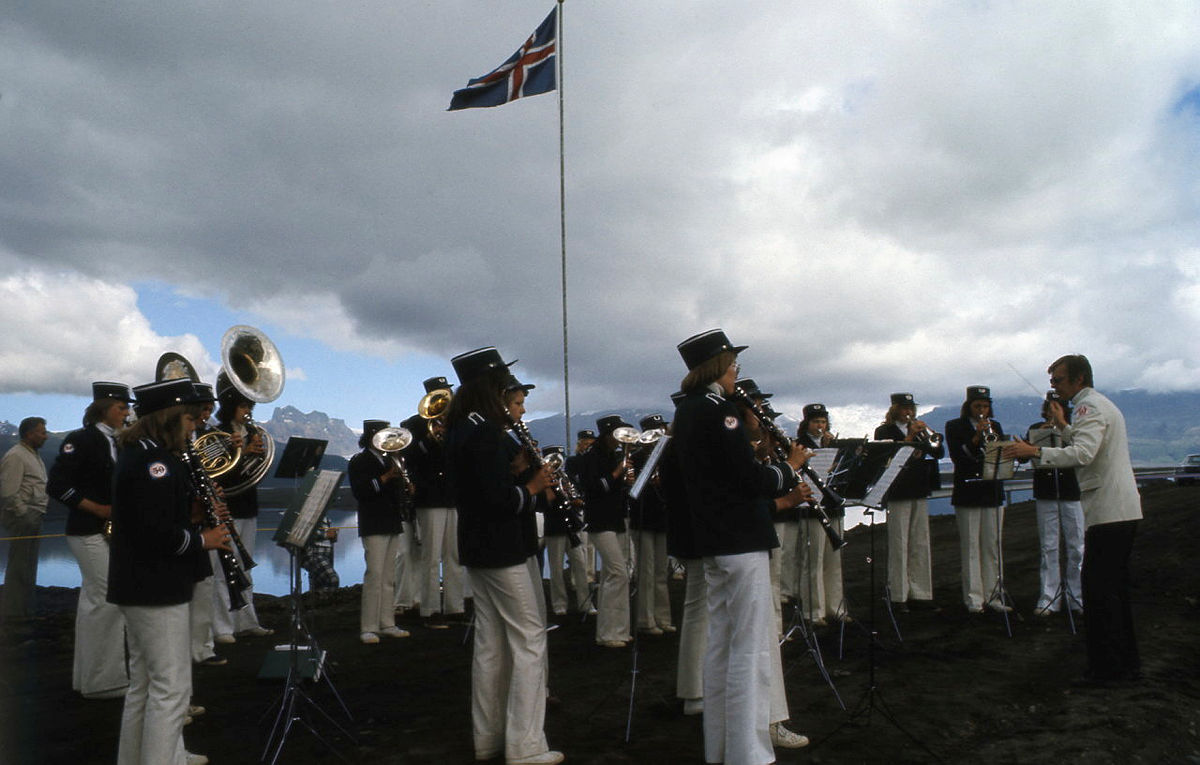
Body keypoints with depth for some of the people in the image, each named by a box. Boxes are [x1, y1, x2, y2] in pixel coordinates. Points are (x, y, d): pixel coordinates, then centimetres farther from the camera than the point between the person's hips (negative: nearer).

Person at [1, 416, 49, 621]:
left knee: (27, 564, 13)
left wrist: (36, 516, 14)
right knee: (20, 565, -6)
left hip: (32, 517, 10)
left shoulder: (33, 455, 19)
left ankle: (24, 610, 21)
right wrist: (24, 516, -15)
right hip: (22, 518, -10)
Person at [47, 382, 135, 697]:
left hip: (109, 530, 9)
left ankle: (88, 677, 23)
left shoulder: (114, 442, 13)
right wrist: (99, 509, -16)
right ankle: (105, 681, 1)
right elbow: (56, 486, -16)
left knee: (94, 601, 14)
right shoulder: (81, 440, -11)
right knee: (109, 600, -8)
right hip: (90, 532, -9)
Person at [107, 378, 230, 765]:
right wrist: (202, 540, -13)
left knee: (145, 683, 22)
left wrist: (193, 519, 6)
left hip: (139, 585, 11)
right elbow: (156, 533, -26)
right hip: (156, 588, -11)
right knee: (172, 688, -4)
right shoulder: (155, 461, -20)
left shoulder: (138, 456, 12)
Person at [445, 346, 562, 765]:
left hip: (477, 546, 10)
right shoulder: (486, 431, -19)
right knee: (529, 638, -3)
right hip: (501, 548, -10)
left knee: (489, 642, 14)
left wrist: (514, 468, 6)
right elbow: (501, 499, -23)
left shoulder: (459, 429, 11)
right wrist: (534, 486, -8)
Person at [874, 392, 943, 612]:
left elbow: (939, 453, 8)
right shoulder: (885, 431, 0)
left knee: (920, 546, 7)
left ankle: (919, 593, 13)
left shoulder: (919, 429, 17)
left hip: (920, 492, 6)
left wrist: (931, 436, -9)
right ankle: (898, 596, -1)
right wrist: (910, 437, -19)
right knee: (899, 545, -5)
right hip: (898, 493, -6)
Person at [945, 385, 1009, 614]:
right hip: (968, 494, -4)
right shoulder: (955, 427, 2)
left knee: (993, 547, 7)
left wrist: (992, 438, -13)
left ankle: (993, 594, 14)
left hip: (993, 493, 4)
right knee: (971, 548, -2)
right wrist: (976, 438, -20)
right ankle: (973, 598, 2)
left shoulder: (995, 426, 13)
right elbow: (957, 456, -10)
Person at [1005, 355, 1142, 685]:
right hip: (1124, 509, 11)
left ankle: (1106, 669, -4)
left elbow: (1082, 453, -28)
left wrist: (1035, 452, -32)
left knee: (1098, 590, -8)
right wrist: (1063, 425, 32)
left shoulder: (1090, 407, -12)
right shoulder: (1102, 404, 21)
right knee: (1115, 588, 15)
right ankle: (1127, 664, 22)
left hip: (1107, 512, -11)